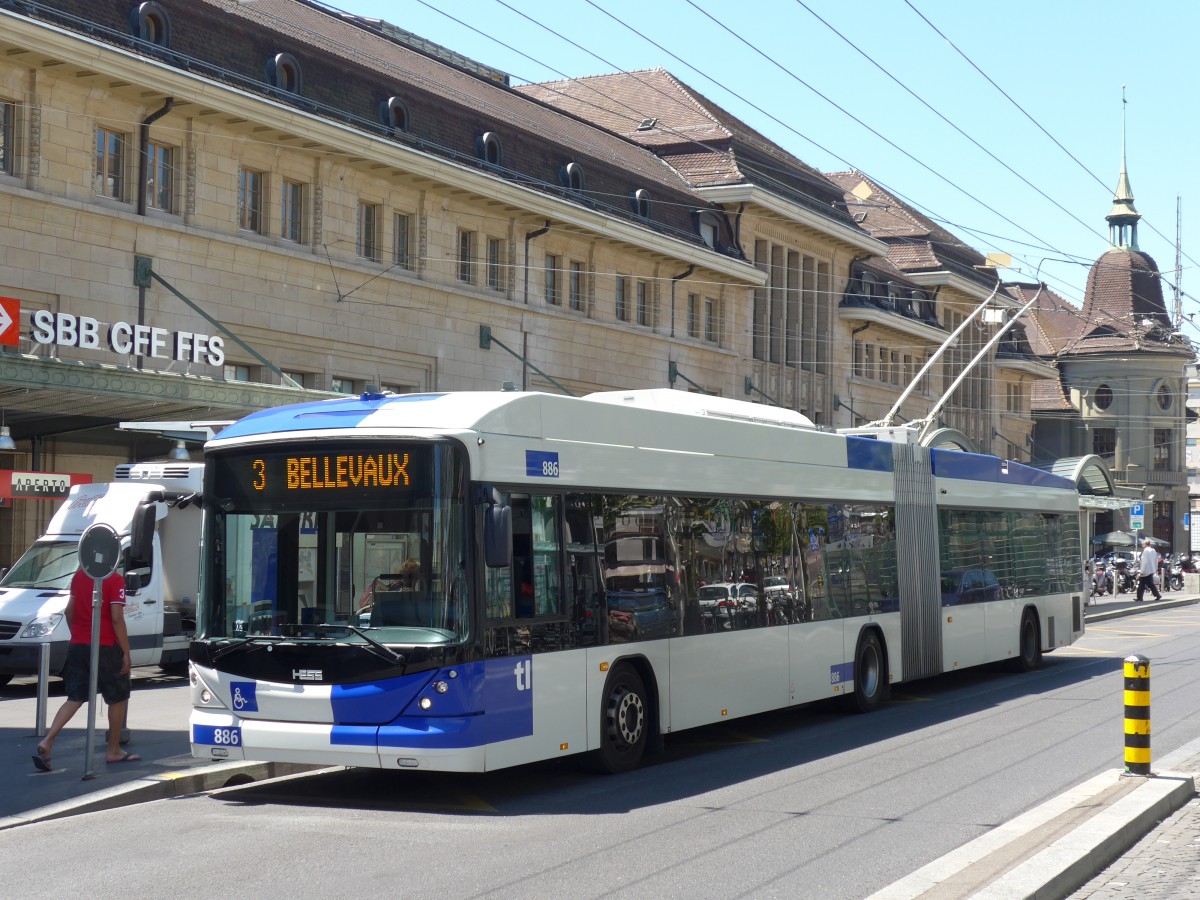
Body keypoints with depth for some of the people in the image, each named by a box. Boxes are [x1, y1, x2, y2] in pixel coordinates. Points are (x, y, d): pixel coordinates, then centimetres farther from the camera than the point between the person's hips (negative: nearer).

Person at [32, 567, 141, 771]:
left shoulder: (79, 576, 8)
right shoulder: (115, 580, -11)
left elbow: (69, 611, 11)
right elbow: (117, 618, -16)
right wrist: (126, 652, -11)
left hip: (77, 646, 6)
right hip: (105, 648, -6)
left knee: (75, 698, 7)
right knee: (118, 698, 12)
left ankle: (47, 742, -11)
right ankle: (114, 751, 20)